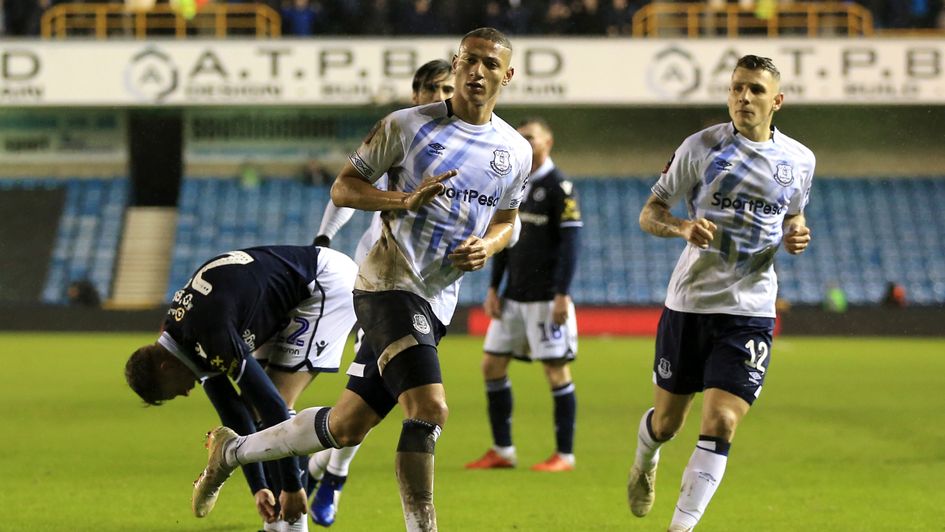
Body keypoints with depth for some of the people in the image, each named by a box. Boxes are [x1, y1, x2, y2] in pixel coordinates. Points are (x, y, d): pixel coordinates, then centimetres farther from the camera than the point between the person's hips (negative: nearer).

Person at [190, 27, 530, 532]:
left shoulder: (517, 152, 9)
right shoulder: (407, 125, -5)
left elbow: (505, 220, 25)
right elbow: (343, 187, 0)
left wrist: (487, 246, 1)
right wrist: (405, 199, -18)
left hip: (436, 302, 6)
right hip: (390, 283, -6)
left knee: (347, 426, 8)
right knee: (428, 410, -23)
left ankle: (232, 450, 27)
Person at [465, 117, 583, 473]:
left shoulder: (559, 187, -9)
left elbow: (570, 243, -13)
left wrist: (562, 295, -19)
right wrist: (493, 288, 11)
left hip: (546, 298, -8)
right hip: (513, 297, 8)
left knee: (556, 370, -4)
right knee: (492, 364, 6)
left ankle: (565, 455, 3)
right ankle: (502, 451, 13)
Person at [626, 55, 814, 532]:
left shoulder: (798, 160, 3)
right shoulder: (701, 147, -5)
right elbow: (650, 213, 0)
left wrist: (795, 237, -2)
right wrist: (684, 229, -21)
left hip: (750, 309, 1)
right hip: (689, 301, 0)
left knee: (719, 425, -13)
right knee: (666, 421, 12)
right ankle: (645, 462, 48)